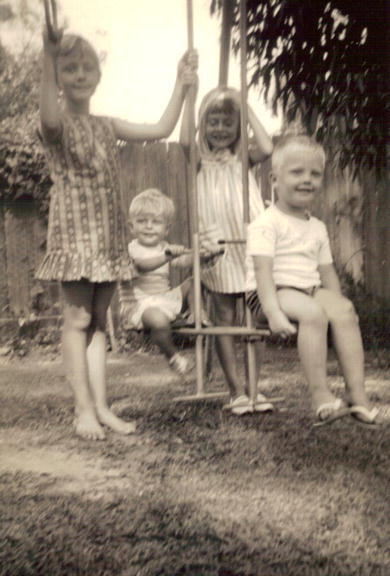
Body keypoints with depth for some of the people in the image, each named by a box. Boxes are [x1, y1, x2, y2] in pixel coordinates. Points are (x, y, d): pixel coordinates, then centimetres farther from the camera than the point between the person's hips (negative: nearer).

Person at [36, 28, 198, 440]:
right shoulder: (57, 124, -6)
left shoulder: (107, 127, 14)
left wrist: (181, 84, 14)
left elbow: (161, 129, 15)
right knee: (77, 319, -3)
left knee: (98, 321, 8)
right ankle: (84, 409, 4)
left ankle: (101, 407, 12)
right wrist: (49, 59, -45)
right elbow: (50, 117, -32)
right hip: (75, 231, -6)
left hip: (108, 235, 6)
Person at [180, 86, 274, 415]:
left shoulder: (242, 159, 10)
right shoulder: (201, 161, 6)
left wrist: (247, 108, -1)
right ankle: (236, 390, 7)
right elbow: (185, 142, -16)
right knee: (225, 317, 2)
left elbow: (267, 148, -11)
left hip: (249, 243, 2)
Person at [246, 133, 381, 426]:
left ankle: (357, 392, -21)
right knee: (313, 313, -33)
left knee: (345, 309, -21)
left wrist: (337, 304, 4)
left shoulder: (318, 228, 17)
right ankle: (321, 396, -29)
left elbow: (328, 273, 18)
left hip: (311, 291, 6)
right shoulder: (266, 224, -6)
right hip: (274, 292, -6)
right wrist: (273, 313, -27)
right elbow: (263, 271, -16)